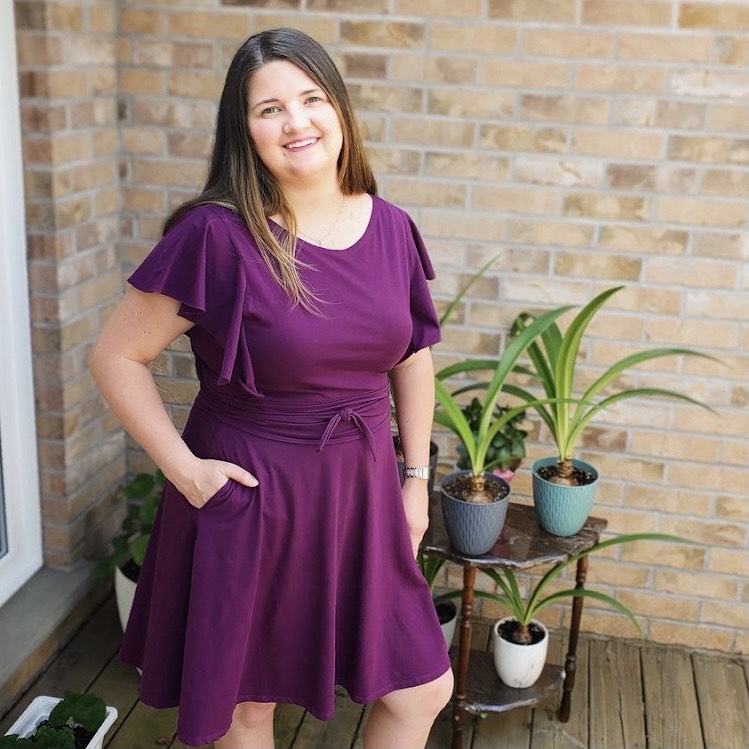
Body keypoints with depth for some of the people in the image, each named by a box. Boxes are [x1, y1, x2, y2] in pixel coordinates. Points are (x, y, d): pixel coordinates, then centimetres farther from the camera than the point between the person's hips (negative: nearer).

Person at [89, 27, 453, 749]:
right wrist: (184, 469, -14)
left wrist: (415, 476, 11)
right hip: (247, 495, -4)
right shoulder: (216, 235, -17)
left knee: (422, 691, 13)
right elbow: (117, 356, -11)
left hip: (360, 490, 5)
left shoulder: (391, 228, -2)